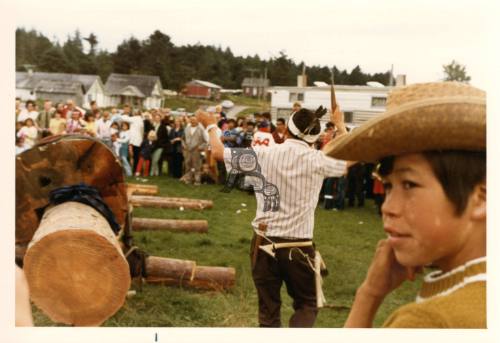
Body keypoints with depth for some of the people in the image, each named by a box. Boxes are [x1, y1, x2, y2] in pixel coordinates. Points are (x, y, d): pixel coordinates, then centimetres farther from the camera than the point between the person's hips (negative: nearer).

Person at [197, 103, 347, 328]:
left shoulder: (264, 154, -5)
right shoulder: (318, 160, -7)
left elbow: (218, 152, 6)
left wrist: (211, 126, 26)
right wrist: (339, 124, 30)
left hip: (264, 243, 2)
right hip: (299, 247, -1)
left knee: (268, 309, 15)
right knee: (307, 304, 15)